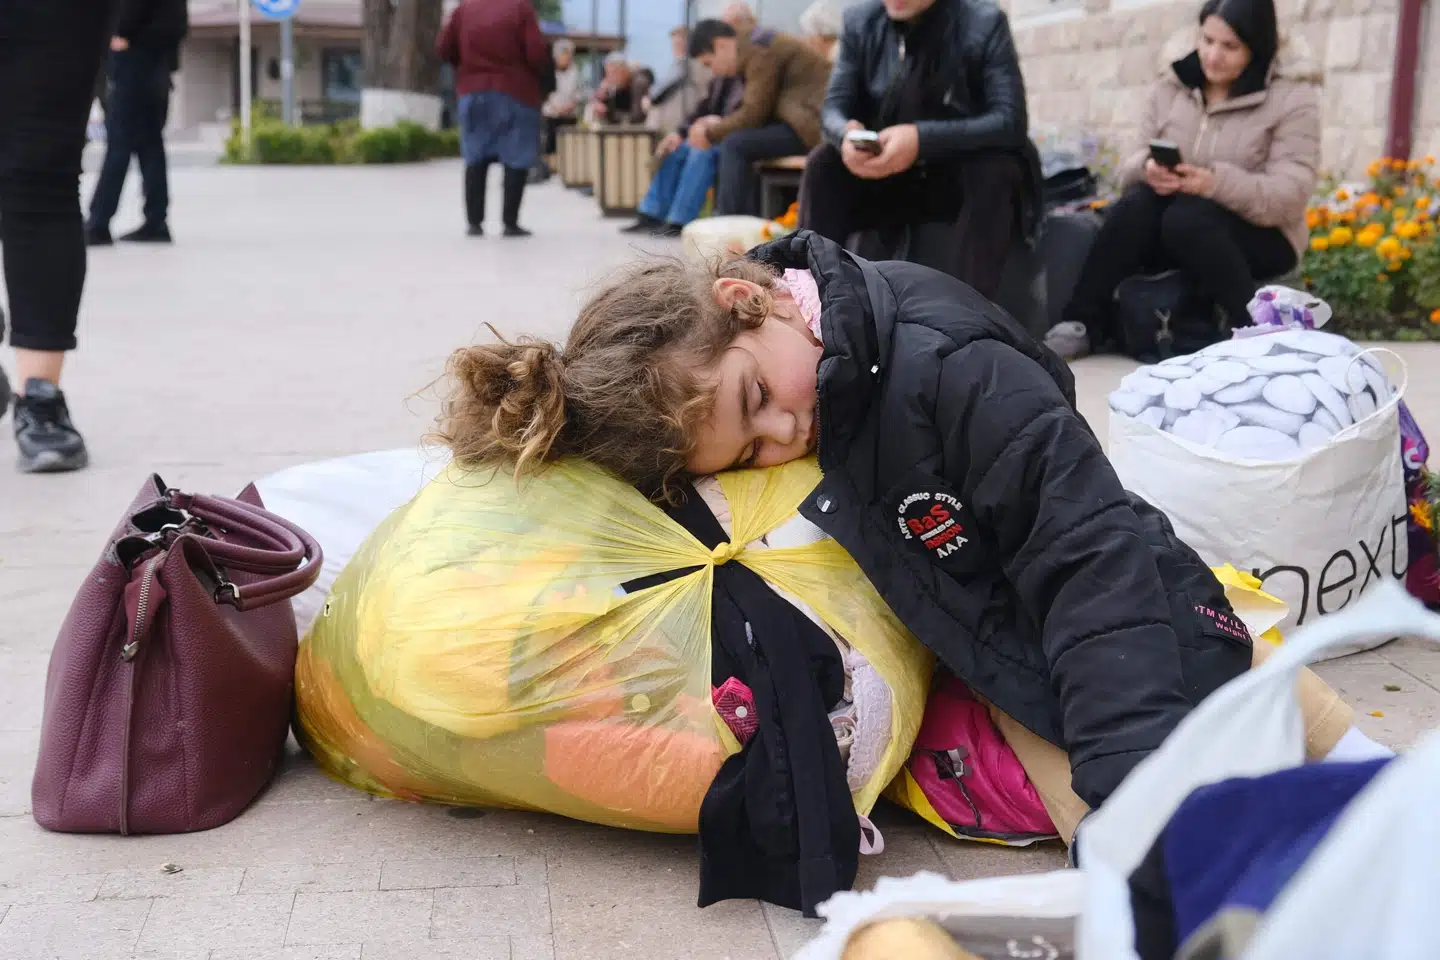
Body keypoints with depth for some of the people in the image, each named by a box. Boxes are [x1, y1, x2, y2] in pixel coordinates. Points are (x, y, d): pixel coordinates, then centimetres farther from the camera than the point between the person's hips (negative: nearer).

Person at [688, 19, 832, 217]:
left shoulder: (760, 50, -13)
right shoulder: (753, 51, 16)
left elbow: (752, 115, -15)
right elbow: (757, 112, 19)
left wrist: (710, 134, -3)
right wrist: (719, 123, 7)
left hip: (815, 123, -10)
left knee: (734, 146, -17)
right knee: (734, 144, 10)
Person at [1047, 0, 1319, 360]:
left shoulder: (1293, 95, -9)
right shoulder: (1173, 84, 4)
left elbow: (1290, 195, -18)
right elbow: (1134, 163, 3)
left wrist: (1216, 183, -35)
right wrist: (1148, 169, -23)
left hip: (1262, 236, -4)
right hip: (1172, 232, 4)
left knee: (1186, 217, -34)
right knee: (1137, 201, -27)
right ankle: (1080, 325, -25)